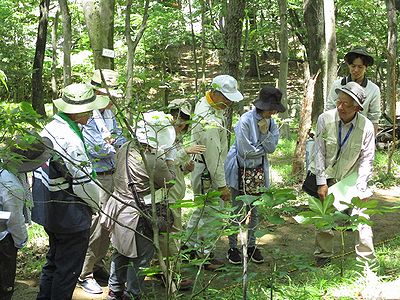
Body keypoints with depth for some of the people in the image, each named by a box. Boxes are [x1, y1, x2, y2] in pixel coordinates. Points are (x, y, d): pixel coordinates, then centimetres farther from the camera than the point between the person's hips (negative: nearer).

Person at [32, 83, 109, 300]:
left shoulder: (50, 128, 3)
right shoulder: (70, 140, -27)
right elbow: (84, 183, -22)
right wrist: (97, 206, -4)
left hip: (49, 209, 10)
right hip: (71, 216, -10)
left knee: (54, 262, 24)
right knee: (68, 269, 5)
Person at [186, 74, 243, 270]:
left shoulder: (204, 104, 1)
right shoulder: (209, 122, -30)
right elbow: (213, 157, -26)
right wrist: (222, 185, -21)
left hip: (201, 169, 10)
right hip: (207, 173, -10)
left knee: (201, 209, 23)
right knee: (210, 214, 2)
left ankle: (190, 246, 37)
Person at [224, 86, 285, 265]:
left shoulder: (271, 122, 1)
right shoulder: (245, 121, -20)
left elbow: (272, 147, -5)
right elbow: (245, 151, -21)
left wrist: (265, 132, -20)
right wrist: (264, 149, -7)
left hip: (258, 170, 6)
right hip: (240, 169, -6)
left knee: (253, 210, 12)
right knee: (237, 210, 2)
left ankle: (251, 246, 24)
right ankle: (233, 248, 13)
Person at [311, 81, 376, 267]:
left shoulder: (366, 127, -15)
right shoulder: (325, 119, -15)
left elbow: (366, 159, -10)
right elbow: (319, 152, -12)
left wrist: (360, 188, -15)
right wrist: (322, 182, -13)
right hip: (327, 177, 1)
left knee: (361, 217, -5)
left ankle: (367, 260, 9)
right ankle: (323, 255, 26)